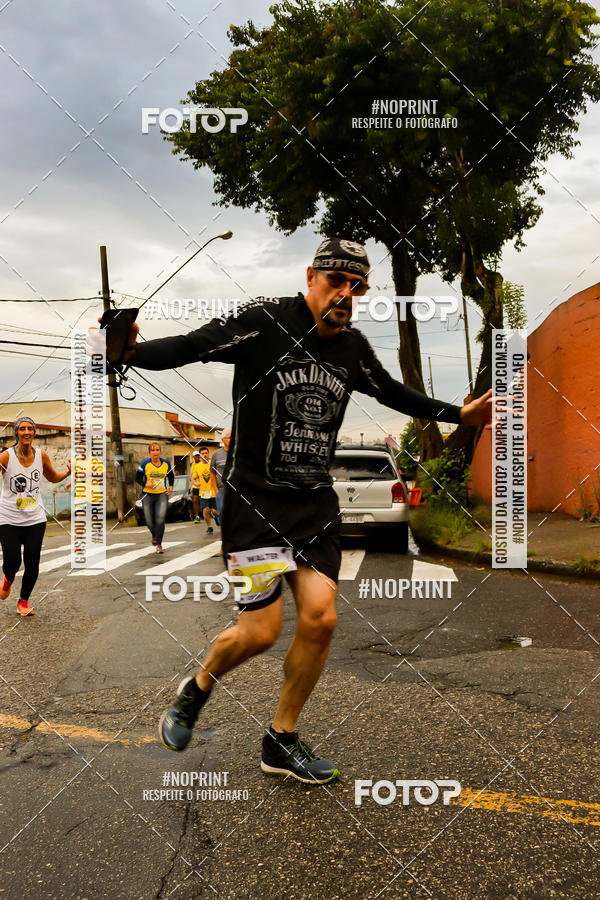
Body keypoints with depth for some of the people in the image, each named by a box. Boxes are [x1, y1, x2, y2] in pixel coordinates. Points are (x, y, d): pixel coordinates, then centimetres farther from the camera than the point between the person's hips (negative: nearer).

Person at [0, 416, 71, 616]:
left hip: (35, 518, 3)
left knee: (32, 563, 1)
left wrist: (67, 472, -1)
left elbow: (53, 478, 17)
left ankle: (23, 601, 24)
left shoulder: (41, 455, 2)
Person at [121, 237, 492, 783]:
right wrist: (129, 351, -36)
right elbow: (190, 346, -18)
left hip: (316, 502, 6)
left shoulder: (353, 347, 7)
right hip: (255, 497, -5)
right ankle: (196, 689, 27)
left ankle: (282, 741, 19)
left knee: (320, 617, -2)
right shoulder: (265, 322, -10)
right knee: (260, 631, -7)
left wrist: (459, 414, 27)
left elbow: (393, 393, 24)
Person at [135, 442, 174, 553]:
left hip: (162, 494, 0)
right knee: (149, 521, 7)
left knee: (160, 519, -15)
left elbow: (171, 476, 17)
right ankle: (154, 535, 41)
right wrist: (145, 484, -17)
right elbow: (138, 478, 1)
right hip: (148, 495, 0)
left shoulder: (166, 463, 1)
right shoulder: (145, 464, -5)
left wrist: (171, 486, 1)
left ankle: (159, 544, -4)